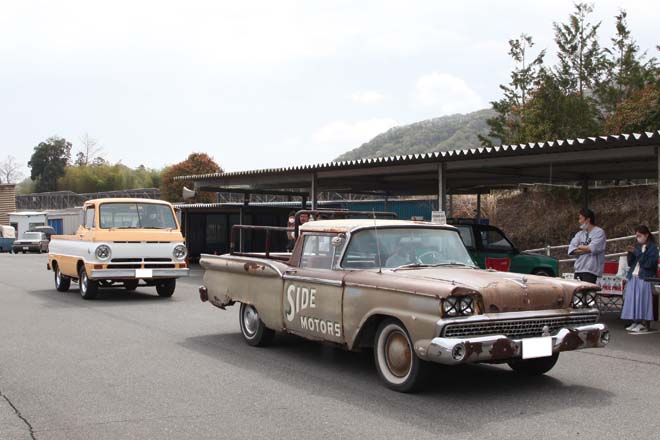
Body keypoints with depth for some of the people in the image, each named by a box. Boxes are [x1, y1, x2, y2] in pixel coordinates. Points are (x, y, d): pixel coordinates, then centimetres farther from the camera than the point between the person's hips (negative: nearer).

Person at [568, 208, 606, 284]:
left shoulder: (599, 232, -2)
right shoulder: (580, 234, 16)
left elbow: (592, 248, -15)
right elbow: (571, 250, 3)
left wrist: (580, 247, 2)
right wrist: (586, 249, -8)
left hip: (591, 270, -6)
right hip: (578, 269, 6)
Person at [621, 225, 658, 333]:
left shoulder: (652, 247, -3)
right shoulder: (636, 247, 14)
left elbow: (649, 263, -13)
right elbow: (630, 263, 14)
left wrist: (639, 254, -15)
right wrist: (631, 253, -2)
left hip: (645, 278, -6)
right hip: (633, 277, 6)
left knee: (642, 299, -8)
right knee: (632, 299, 4)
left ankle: (644, 324, -4)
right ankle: (636, 322, 10)